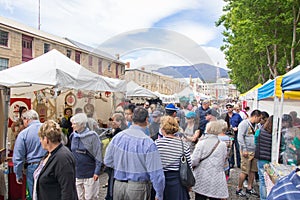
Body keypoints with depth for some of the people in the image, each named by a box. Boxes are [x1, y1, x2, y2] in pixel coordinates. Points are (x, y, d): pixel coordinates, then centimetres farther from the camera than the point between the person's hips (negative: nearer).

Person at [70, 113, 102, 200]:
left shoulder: (92, 136, -13)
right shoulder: (73, 136, 3)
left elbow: (98, 156, -13)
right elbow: (72, 154, 14)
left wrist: (97, 172, -15)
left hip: (90, 174, -5)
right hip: (77, 174, 5)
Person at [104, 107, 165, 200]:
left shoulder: (117, 136, -7)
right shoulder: (148, 143, -20)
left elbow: (107, 161, 4)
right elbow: (156, 173, -18)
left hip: (118, 185, 4)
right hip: (138, 188, -3)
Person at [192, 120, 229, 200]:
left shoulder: (201, 143, -13)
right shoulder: (223, 145, -5)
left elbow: (194, 161, -13)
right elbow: (223, 161, 4)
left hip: (202, 180, -1)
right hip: (216, 182, 2)